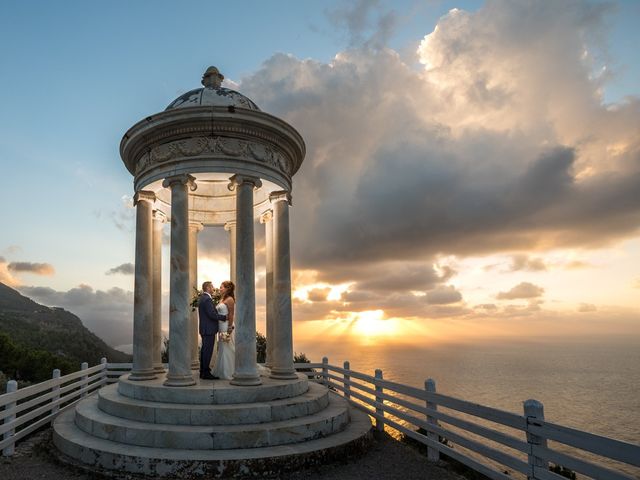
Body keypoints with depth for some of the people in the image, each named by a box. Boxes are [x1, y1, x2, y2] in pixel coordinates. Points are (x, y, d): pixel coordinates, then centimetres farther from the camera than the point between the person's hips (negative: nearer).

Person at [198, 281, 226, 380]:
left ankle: (203, 372, 20)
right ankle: (206, 373, -2)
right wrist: (225, 317, -15)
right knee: (208, 350, -6)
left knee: (204, 350, 14)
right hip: (209, 329, -11)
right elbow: (212, 315, -23)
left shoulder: (202, 298, 15)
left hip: (204, 329, 11)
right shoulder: (207, 299, -18)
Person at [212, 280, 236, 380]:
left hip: (227, 327, -9)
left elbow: (231, 315, -15)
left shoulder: (230, 299, -11)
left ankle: (228, 373, 3)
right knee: (222, 349, 12)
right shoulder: (222, 299, 15)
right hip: (221, 327, 9)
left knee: (227, 349, -3)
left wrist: (229, 329, -19)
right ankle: (222, 372, 20)